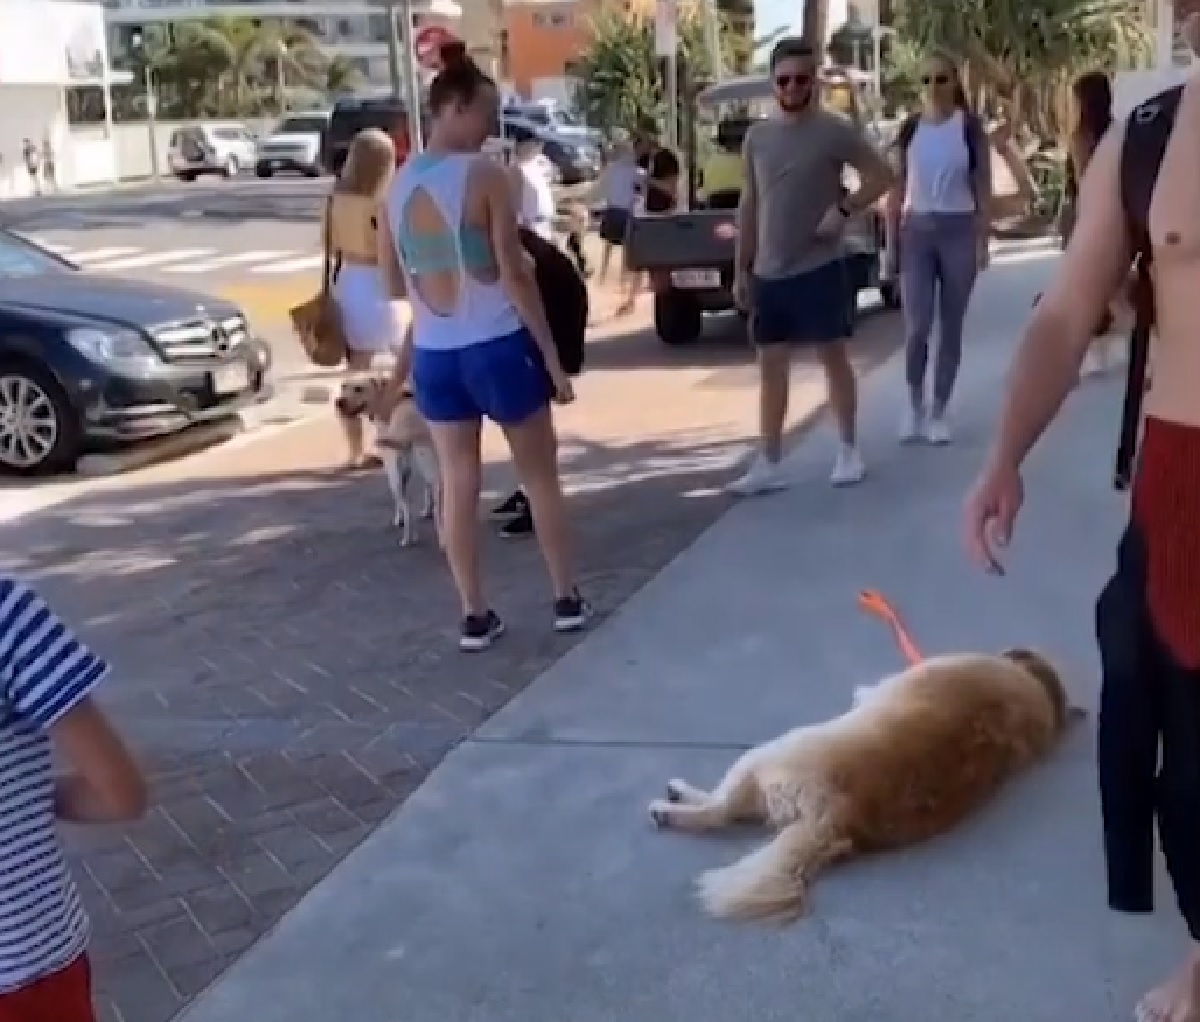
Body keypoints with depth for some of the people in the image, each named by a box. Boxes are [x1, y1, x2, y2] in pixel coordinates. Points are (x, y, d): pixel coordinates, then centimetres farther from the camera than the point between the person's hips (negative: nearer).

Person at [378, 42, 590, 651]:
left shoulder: (397, 185, 5)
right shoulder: (485, 176, -12)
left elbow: (395, 284, 13)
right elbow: (514, 274, -14)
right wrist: (552, 355, -9)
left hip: (433, 355, 5)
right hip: (498, 348, -5)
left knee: (457, 484, 10)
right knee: (539, 476, 11)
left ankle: (474, 616, 15)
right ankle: (567, 600, 19)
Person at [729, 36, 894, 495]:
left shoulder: (835, 130, -6)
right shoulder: (757, 136, 7)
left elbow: (882, 175, -4)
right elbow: (749, 205, 12)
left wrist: (843, 210, -17)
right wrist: (741, 269, 10)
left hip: (819, 267, -4)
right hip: (769, 272, 5)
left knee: (833, 356, 4)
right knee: (771, 364, 6)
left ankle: (848, 450, 17)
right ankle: (768, 464, 10)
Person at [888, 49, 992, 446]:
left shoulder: (970, 128, -1)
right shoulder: (909, 129, 4)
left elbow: (983, 189, 0)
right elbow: (897, 189, 7)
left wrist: (983, 241, -5)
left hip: (958, 230, -1)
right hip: (917, 230, 1)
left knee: (951, 327, 4)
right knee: (917, 326, -8)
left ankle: (938, 412, 14)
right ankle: (914, 404, 12)